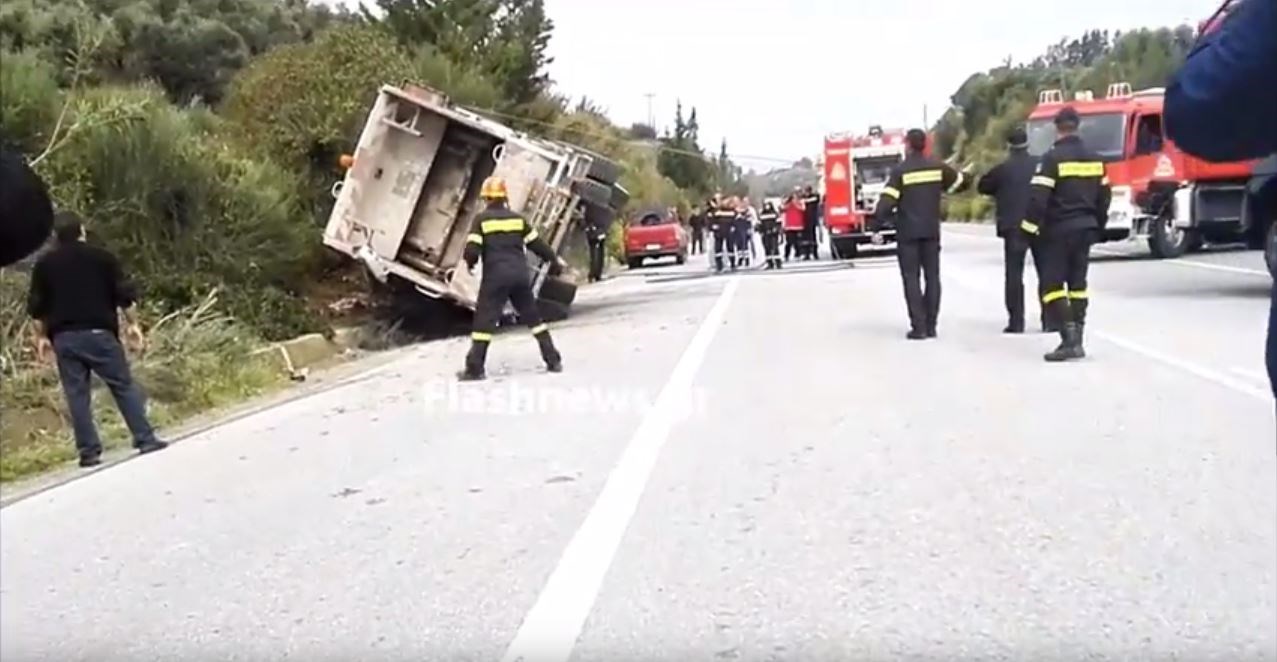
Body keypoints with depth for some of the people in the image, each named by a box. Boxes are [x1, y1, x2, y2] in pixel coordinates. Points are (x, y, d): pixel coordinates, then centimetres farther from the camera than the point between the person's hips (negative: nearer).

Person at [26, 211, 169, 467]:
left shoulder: (44, 264, 7)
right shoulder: (102, 257, 2)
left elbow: (36, 306, 8)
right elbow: (124, 294, 0)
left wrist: (42, 337, 16)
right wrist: (133, 324, 8)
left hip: (64, 337, 2)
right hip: (99, 333, -2)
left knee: (77, 394, 4)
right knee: (124, 386, 3)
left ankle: (89, 452, 3)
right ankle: (146, 439, 0)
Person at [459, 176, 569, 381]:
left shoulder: (482, 219, -2)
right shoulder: (517, 218, 8)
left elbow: (472, 249, -9)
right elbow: (536, 243, 13)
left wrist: (470, 262, 13)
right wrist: (554, 259, 27)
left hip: (495, 276, -4)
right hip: (520, 274, 4)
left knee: (484, 320, 0)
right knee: (533, 317, 15)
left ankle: (474, 369, -4)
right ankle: (554, 361, 16)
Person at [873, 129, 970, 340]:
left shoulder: (900, 170, -10)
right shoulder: (937, 167, 2)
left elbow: (887, 201, -16)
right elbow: (961, 181, 16)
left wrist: (877, 227, -12)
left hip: (908, 232, -3)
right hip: (931, 231, 3)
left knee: (911, 278, 1)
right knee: (932, 276, 9)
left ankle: (918, 326, -4)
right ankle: (931, 325, 9)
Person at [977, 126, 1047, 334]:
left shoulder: (1002, 169, -6)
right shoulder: (1040, 165, 1)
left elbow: (983, 187, 6)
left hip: (1013, 227, -2)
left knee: (1014, 275, 1)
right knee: (1046, 273, 9)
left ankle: (1016, 321, -3)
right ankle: (1049, 320, 8)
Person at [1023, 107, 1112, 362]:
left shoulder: (1053, 157, -12)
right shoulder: (1094, 158, 11)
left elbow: (1039, 197, -19)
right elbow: (1104, 196, 16)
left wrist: (1031, 227, -11)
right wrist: (1096, 224, 25)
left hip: (1059, 230, -7)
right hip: (1085, 228, 7)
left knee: (1052, 284, -4)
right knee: (1078, 283, 13)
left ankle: (1069, 338, -15)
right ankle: (1077, 341, 14)